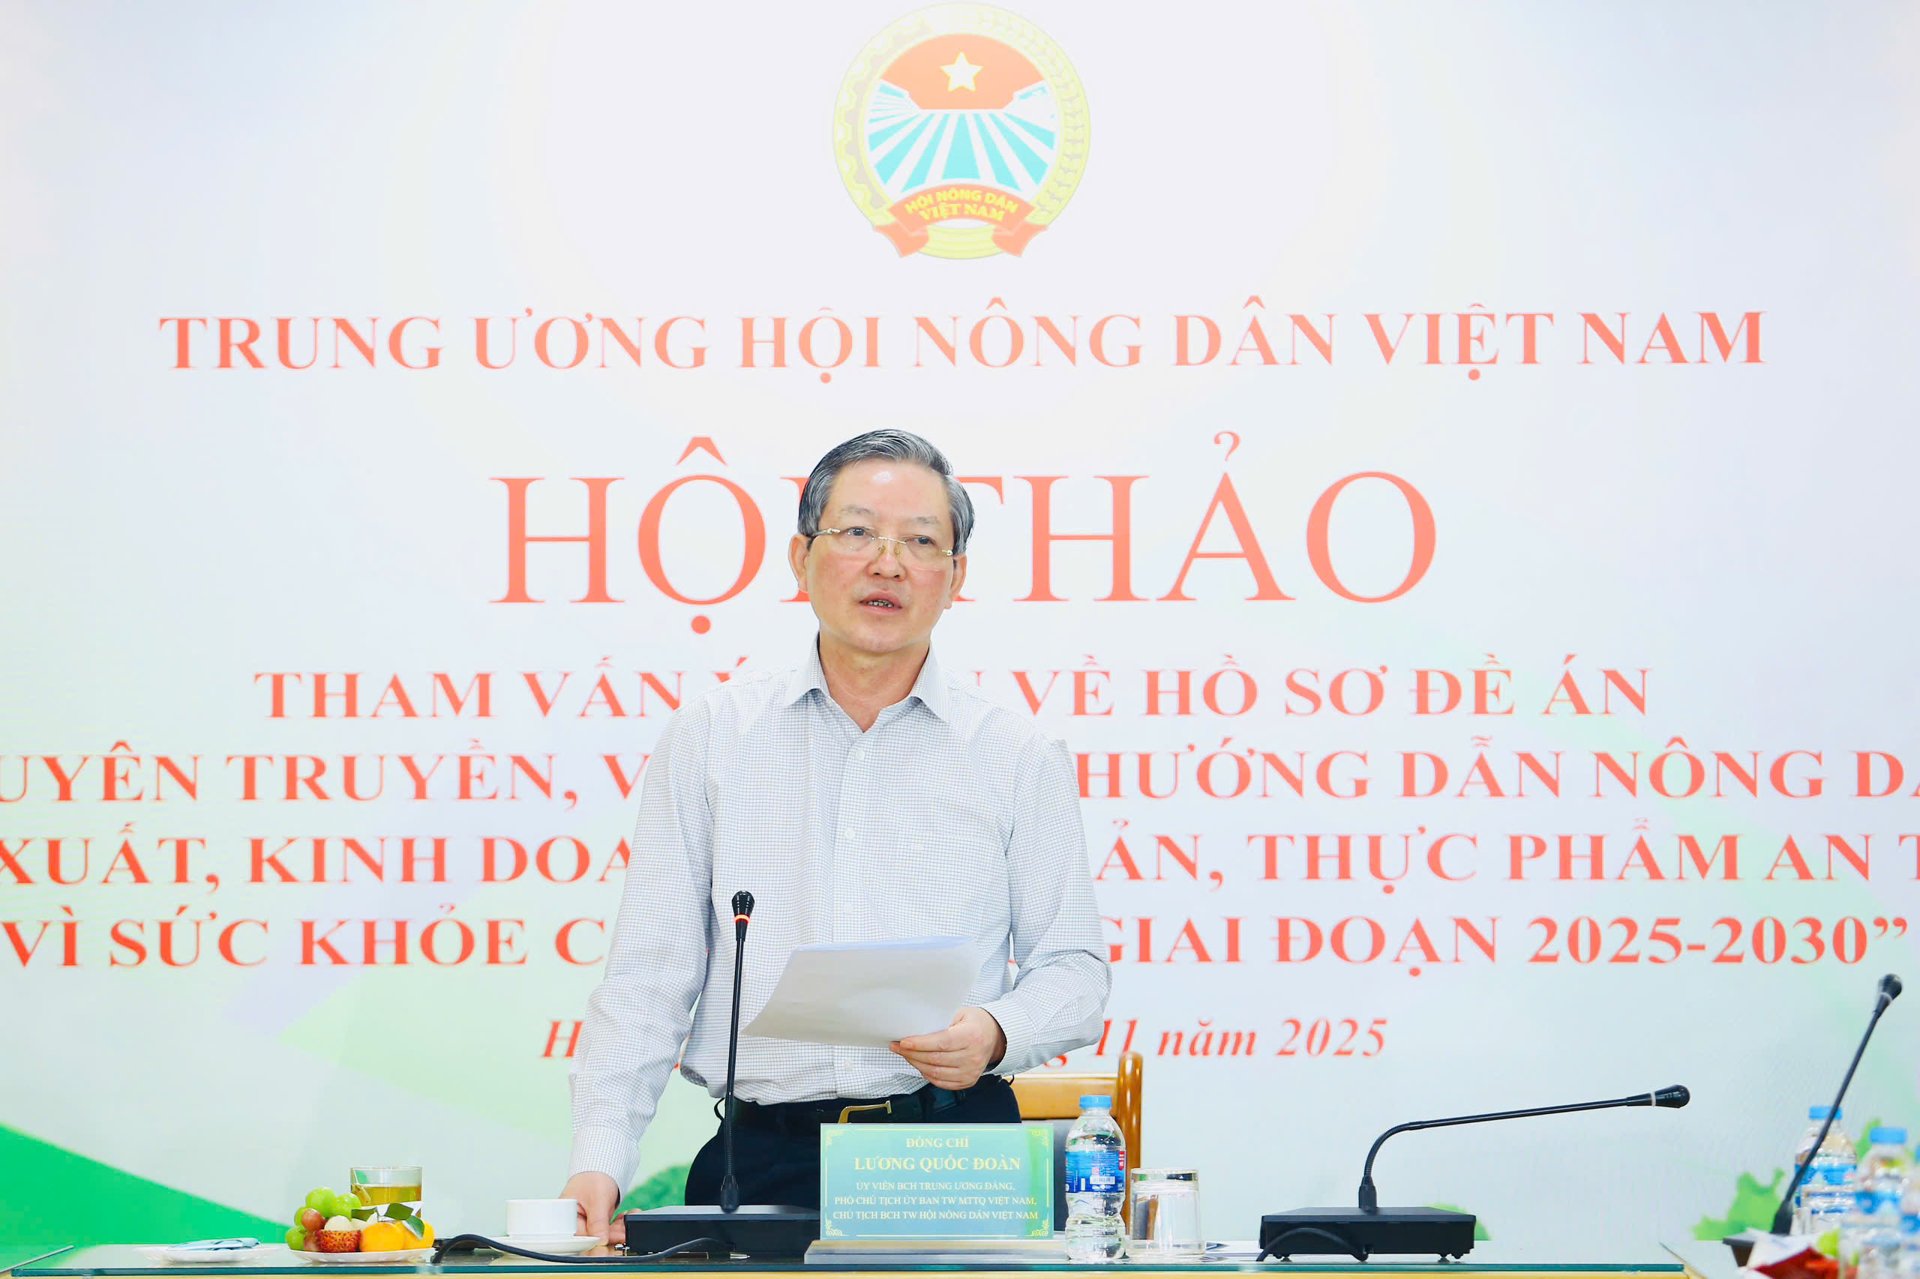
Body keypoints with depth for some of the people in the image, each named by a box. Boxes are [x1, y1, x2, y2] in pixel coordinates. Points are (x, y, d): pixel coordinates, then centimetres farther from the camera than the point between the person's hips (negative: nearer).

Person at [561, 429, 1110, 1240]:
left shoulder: (1020, 759, 10)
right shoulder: (710, 737, 11)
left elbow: (1072, 969, 12)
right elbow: (648, 975, 9)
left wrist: (997, 1035, -10)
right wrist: (600, 1160, -3)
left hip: (954, 1157, 0)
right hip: (762, 1163, 0)